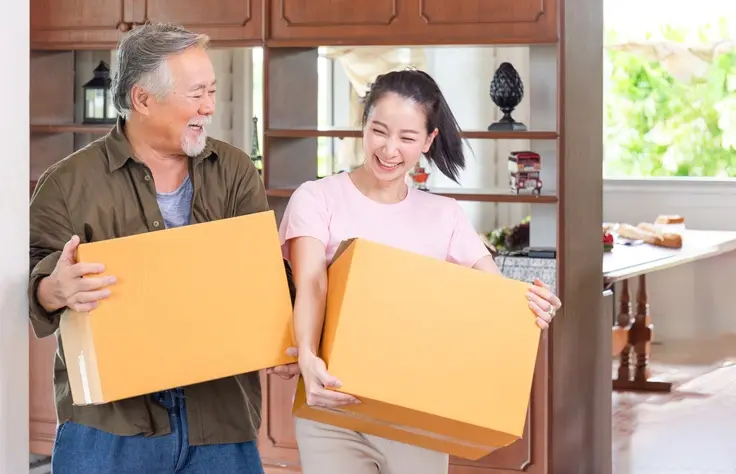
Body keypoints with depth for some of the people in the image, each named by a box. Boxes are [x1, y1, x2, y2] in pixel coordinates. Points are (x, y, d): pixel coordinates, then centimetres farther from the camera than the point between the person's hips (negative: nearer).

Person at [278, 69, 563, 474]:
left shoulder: (444, 215, 8)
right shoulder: (317, 199, -3)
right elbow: (310, 284, -18)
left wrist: (534, 307, -26)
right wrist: (308, 357, -38)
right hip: (333, 410, -2)